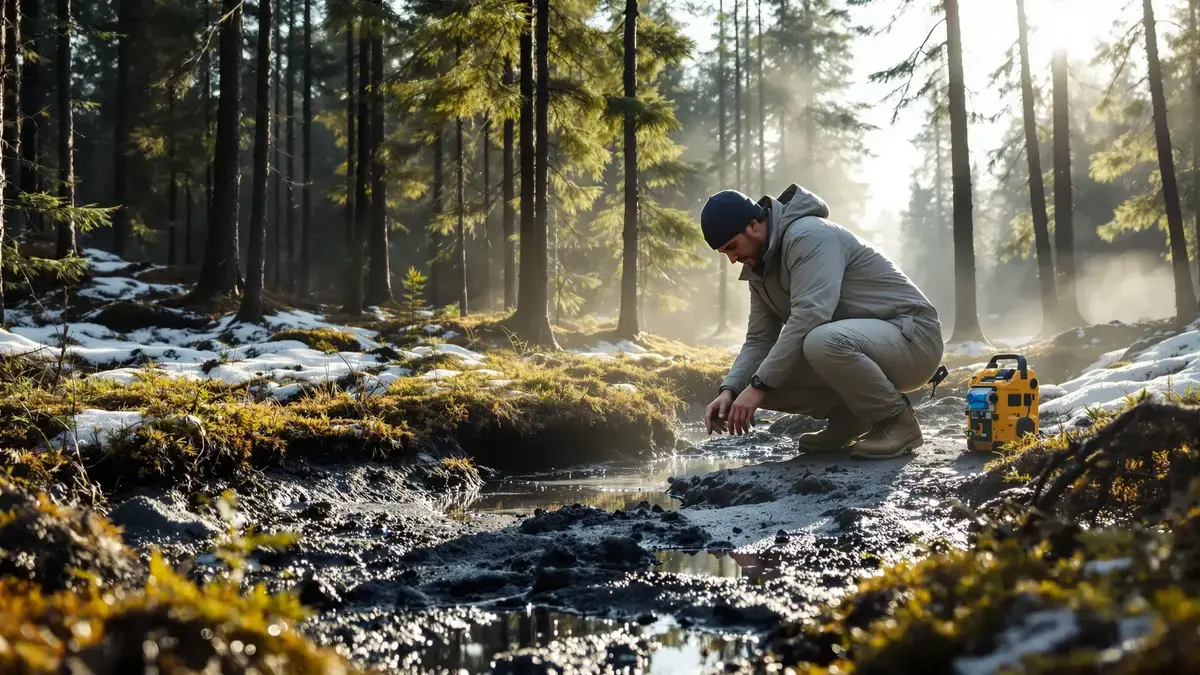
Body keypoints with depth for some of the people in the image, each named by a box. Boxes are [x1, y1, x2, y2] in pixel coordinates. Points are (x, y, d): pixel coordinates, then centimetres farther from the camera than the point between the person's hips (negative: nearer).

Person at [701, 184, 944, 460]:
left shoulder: (808, 235, -20)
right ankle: (849, 416, 8)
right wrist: (729, 390, -13)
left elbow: (808, 317, -32)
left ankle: (898, 420, -15)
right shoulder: (759, 269, 8)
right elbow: (759, 341, 5)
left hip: (913, 336, -9)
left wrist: (759, 385, -32)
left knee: (823, 342, -39)